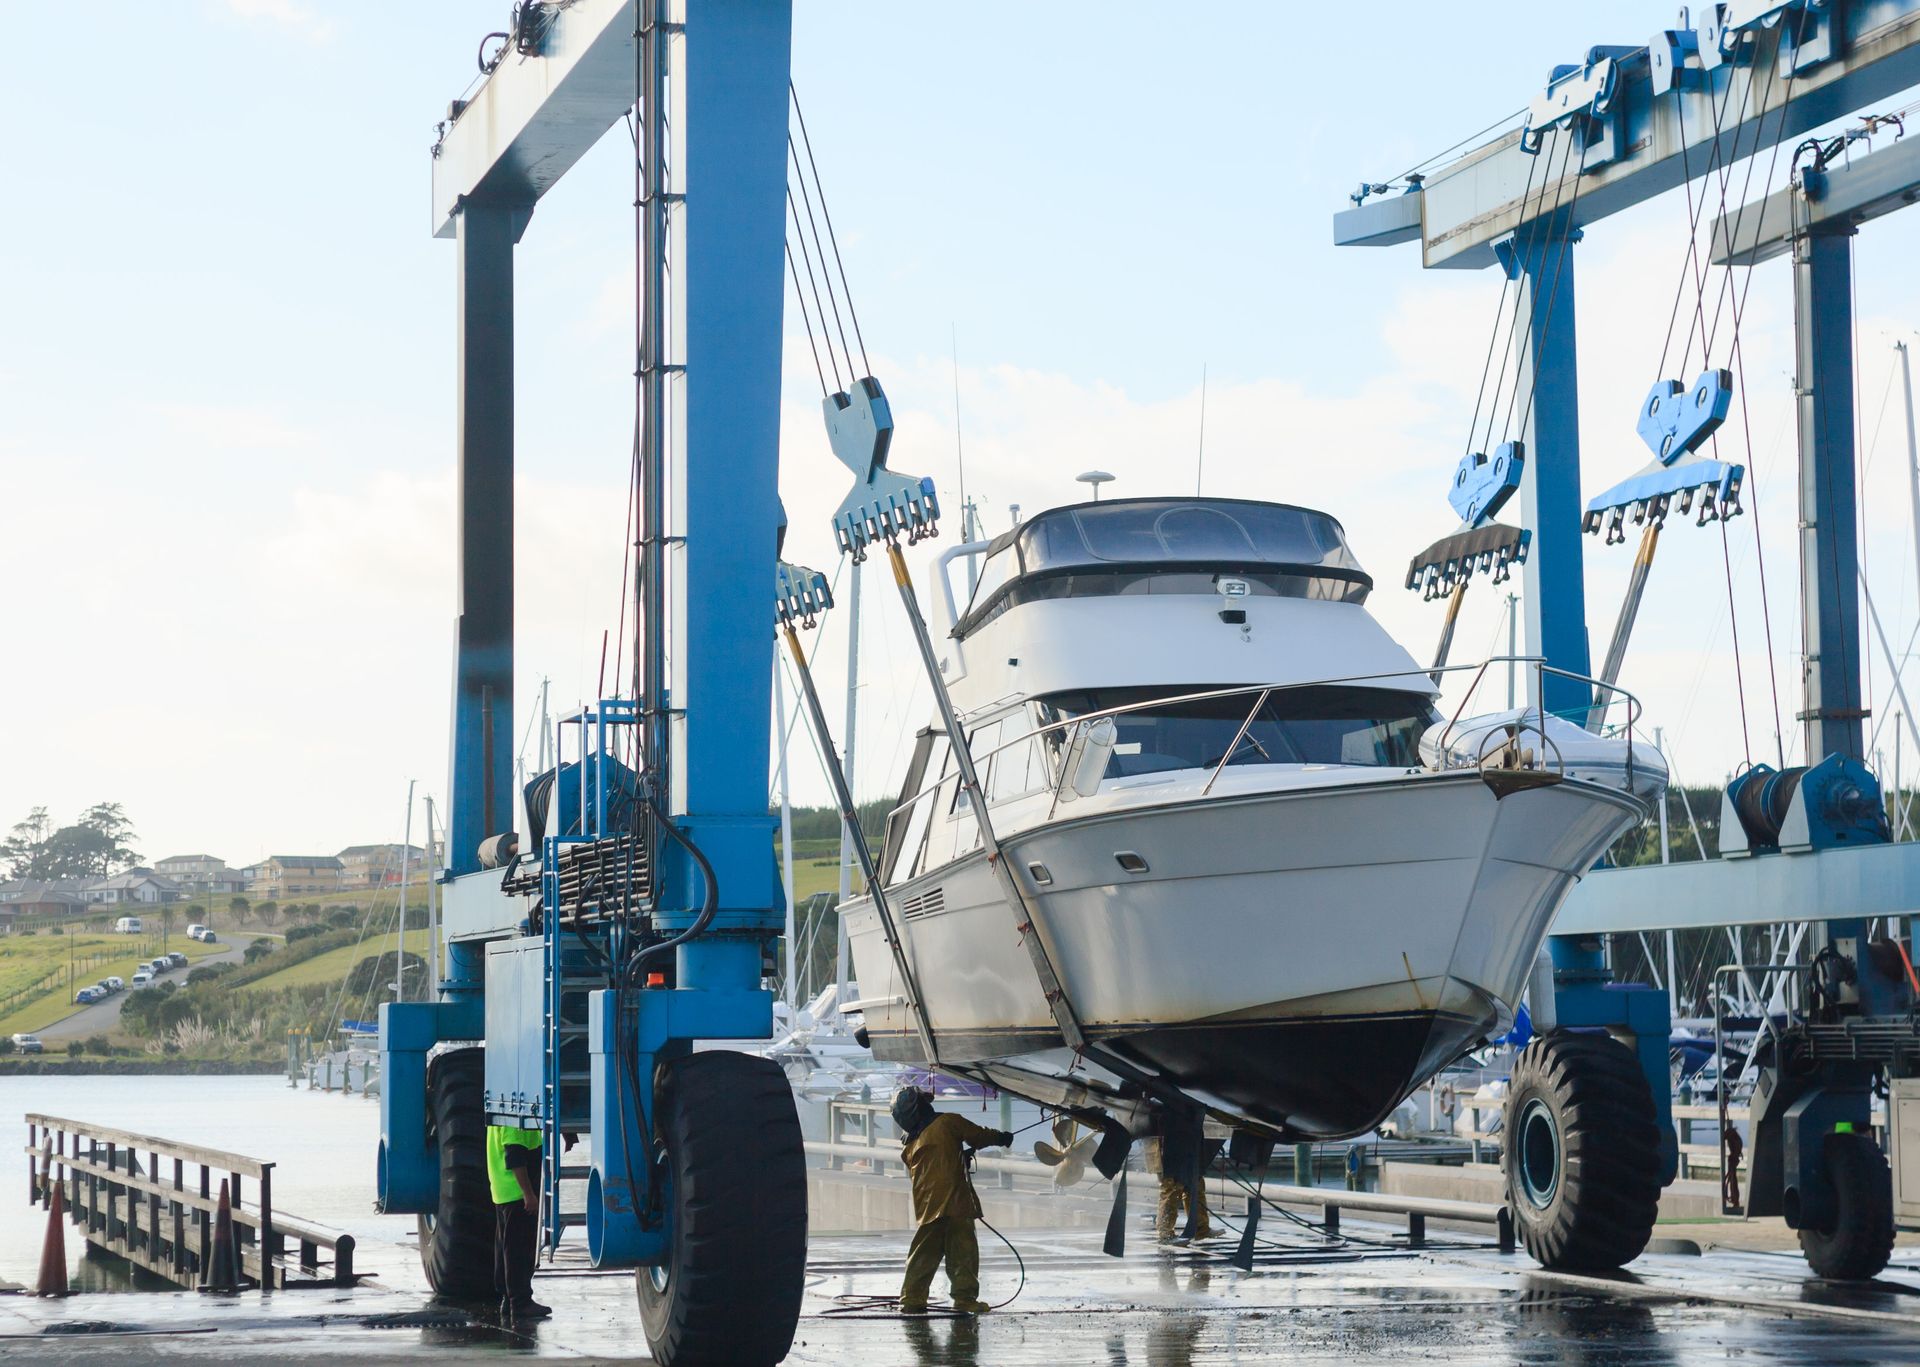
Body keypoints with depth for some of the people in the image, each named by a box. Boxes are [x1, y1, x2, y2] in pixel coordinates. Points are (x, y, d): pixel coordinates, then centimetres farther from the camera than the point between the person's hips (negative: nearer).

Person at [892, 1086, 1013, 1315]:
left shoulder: (910, 1148, 15)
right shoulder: (948, 1123, -1)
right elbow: (978, 1136, 7)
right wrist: (1001, 1137, 26)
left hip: (926, 1207, 6)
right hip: (955, 1200, -6)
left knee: (923, 1254, 12)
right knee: (962, 1250, -2)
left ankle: (912, 1298, 11)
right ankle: (965, 1297, -5)